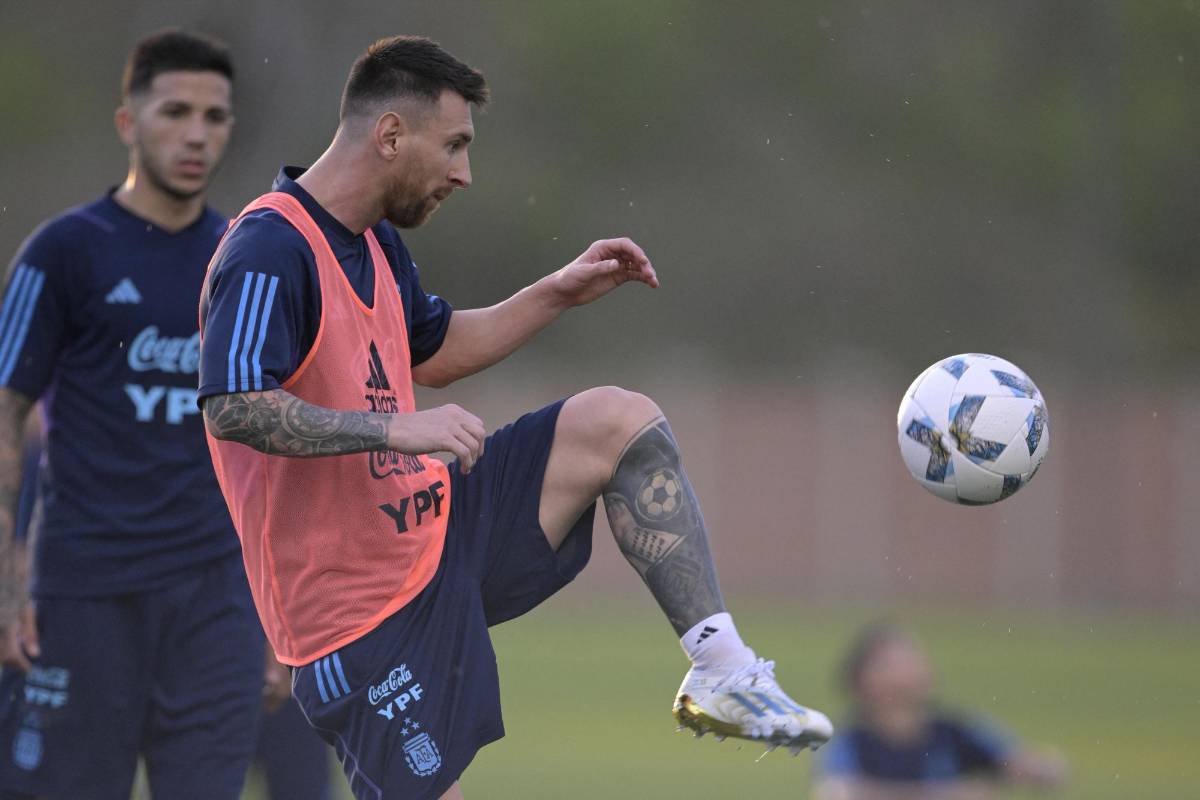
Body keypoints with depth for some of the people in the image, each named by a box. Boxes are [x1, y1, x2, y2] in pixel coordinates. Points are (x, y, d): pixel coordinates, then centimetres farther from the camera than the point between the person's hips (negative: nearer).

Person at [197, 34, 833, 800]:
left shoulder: (374, 244, 9)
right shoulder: (268, 253, -21)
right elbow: (231, 408, -34)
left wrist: (557, 294, 19)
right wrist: (397, 429, -36)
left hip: (435, 529, 9)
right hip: (362, 608, -9)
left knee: (621, 423, 4)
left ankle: (723, 671, 1)